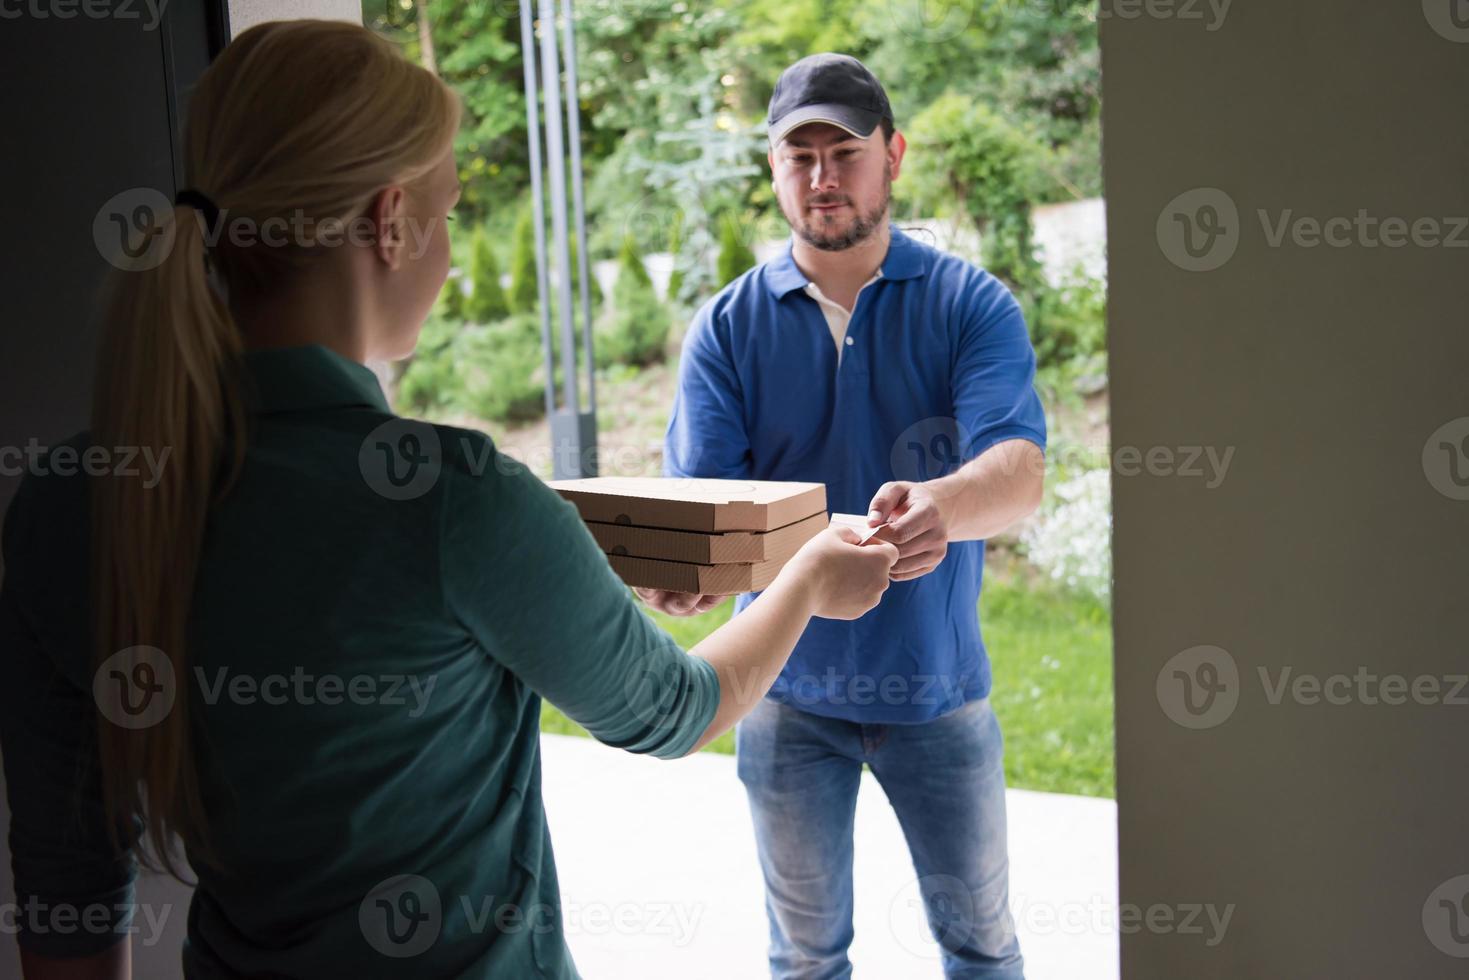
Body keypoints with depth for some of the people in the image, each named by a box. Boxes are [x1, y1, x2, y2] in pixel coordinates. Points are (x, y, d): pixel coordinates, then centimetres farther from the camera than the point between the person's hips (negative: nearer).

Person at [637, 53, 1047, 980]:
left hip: (939, 682, -1)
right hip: (788, 689, 1)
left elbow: (1020, 468, -21)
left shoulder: (971, 304, -7)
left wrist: (941, 506, -45)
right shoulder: (727, 327, -3)